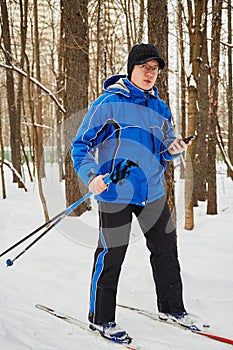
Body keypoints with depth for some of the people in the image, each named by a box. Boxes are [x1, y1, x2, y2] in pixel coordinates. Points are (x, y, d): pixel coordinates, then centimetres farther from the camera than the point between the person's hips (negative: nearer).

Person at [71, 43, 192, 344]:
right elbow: (81, 144, -7)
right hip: (115, 193, -6)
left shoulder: (160, 108, 10)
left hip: (152, 192, 6)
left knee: (166, 249, 11)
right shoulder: (108, 103, -9)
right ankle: (100, 317, 14)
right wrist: (91, 176, -23)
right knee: (111, 256, -2)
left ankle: (171, 307, 29)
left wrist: (173, 149, -5)